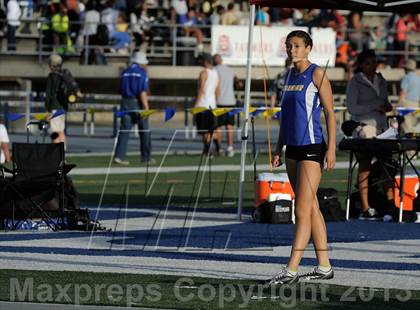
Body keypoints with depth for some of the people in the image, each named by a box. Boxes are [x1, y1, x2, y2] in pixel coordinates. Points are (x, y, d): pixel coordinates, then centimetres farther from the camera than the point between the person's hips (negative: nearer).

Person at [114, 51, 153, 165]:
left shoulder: (125, 72, 11)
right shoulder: (142, 72, -6)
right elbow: (143, 92, -15)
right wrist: (146, 107, -16)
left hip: (125, 103, 5)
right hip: (137, 103, -5)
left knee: (124, 130, 2)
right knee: (144, 131, 8)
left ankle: (119, 156, -10)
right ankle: (146, 158, 13)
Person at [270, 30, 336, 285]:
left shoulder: (317, 74, -8)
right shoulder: (291, 74, 15)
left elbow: (330, 113, -10)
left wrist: (331, 149, -15)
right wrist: (279, 148, 18)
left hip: (312, 148, -8)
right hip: (293, 149, 8)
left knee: (303, 209, -10)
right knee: (311, 209, 11)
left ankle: (291, 269, -13)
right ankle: (324, 266, 15)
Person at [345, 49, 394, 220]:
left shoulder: (381, 81, 16)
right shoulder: (355, 82, -2)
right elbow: (351, 108, -8)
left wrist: (387, 106, 0)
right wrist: (375, 106, -14)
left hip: (381, 127, 5)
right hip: (363, 128, -5)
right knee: (365, 167, -4)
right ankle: (365, 209, -3)